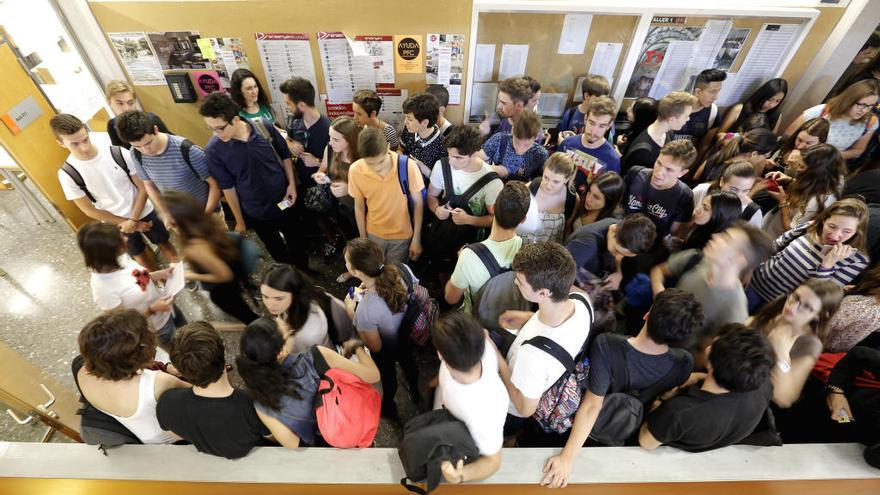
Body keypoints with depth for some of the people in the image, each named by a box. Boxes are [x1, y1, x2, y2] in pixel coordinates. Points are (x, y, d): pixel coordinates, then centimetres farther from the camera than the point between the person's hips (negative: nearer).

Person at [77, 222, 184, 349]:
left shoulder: (119, 257, -17)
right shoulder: (103, 289, -35)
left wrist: (155, 275, -11)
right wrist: (152, 309, -32)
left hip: (166, 308, 6)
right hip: (156, 328, -6)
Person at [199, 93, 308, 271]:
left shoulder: (264, 127, -17)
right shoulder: (213, 150, -20)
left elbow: (285, 155, 0)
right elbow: (227, 187, -11)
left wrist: (292, 184, -7)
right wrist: (239, 220, -3)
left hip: (283, 201, 1)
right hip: (256, 212, -1)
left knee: (296, 242, 20)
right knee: (277, 250, 20)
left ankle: (305, 272, 46)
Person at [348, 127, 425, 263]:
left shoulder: (408, 166, -24)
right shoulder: (355, 170, -18)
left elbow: (418, 202, -11)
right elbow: (359, 207, -3)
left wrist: (416, 239, -7)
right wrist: (363, 240, 5)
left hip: (402, 236, -1)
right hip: (373, 234, 1)